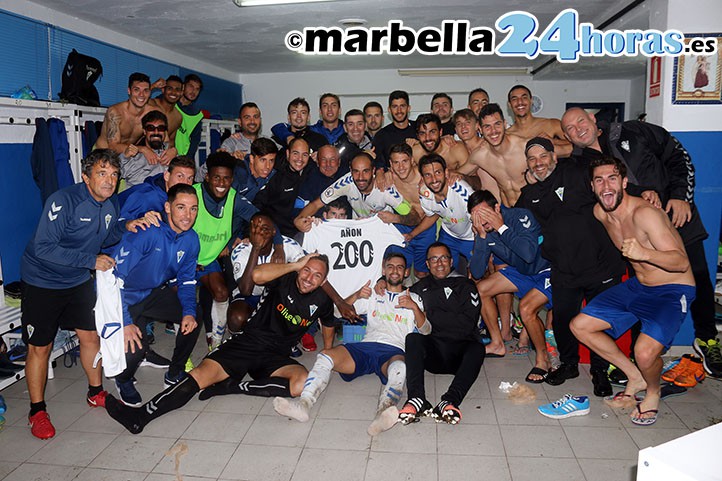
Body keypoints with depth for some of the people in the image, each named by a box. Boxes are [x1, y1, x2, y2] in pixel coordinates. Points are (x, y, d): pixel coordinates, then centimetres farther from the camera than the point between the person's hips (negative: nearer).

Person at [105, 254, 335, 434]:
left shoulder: (321, 300, 3)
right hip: (246, 343, -1)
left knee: (303, 381, -31)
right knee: (202, 373, -22)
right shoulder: (284, 280, -5)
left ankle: (233, 386, -22)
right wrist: (295, 265, -19)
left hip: (275, 357, 1)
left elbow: (328, 323, 24)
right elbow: (257, 275, -27)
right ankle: (141, 415, -24)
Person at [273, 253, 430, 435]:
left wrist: (415, 308, -5)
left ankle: (383, 414, -65)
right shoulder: (373, 296, 29)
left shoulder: (413, 298, 25)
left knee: (400, 367, -40)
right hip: (366, 346, 3)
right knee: (325, 355, -26)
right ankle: (304, 403, -42)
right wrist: (357, 295, 2)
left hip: (394, 351, -2)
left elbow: (426, 331, 13)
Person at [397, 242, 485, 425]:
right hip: (432, 354, 1)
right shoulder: (420, 287, 23)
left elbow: (467, 324, -1)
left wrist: (429, 314, -2)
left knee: (477, 348, -33)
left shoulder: (465, 285, 14)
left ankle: (449, 401, -49)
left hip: (460, 354, -1)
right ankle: (417, 399, -44)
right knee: (412, 338, -29)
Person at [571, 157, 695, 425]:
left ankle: (653, 393, 8)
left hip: (673, 291, -7)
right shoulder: (599, 213, -3)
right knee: (580, 326, 1)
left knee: (645, 353, -29)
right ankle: (635, 378, 16)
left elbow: (681, 262, -30)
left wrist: (645, 253, -45)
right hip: (637, 286, 8)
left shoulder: (644, 213, -25)